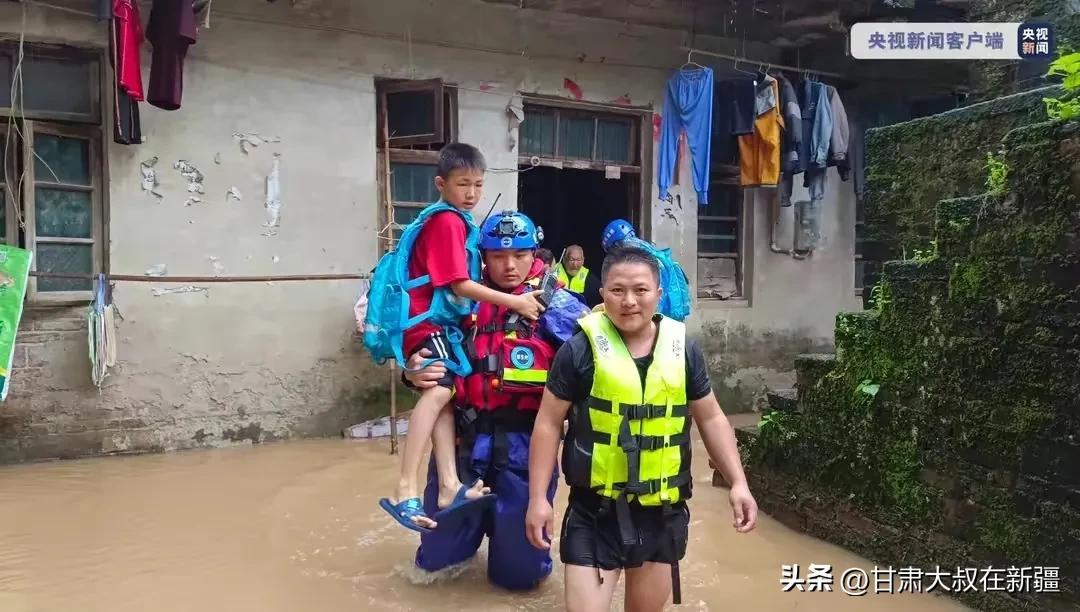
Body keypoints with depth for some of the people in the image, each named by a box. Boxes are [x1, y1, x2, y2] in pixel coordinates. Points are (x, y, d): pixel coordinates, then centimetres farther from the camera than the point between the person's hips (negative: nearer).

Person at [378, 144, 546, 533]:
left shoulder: (456, 220, 18)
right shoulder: (447, 222, -13)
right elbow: (460, 285, -19)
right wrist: (514, 302, -18)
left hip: (435, 318, 11)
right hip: (426, 320, -11)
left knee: (444, 395, 4)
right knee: (439, 391, -26)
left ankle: (449, 487, 3)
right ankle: (405, 492, -31)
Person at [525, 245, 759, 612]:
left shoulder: (683, 350, -2)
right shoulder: (580, 350, -10)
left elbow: (711, 419, 8)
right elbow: (549, 423, -5)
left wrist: (738, 482, 0)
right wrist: (538, 497, -7)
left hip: (663, 512, 3)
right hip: (596, 511, -3)